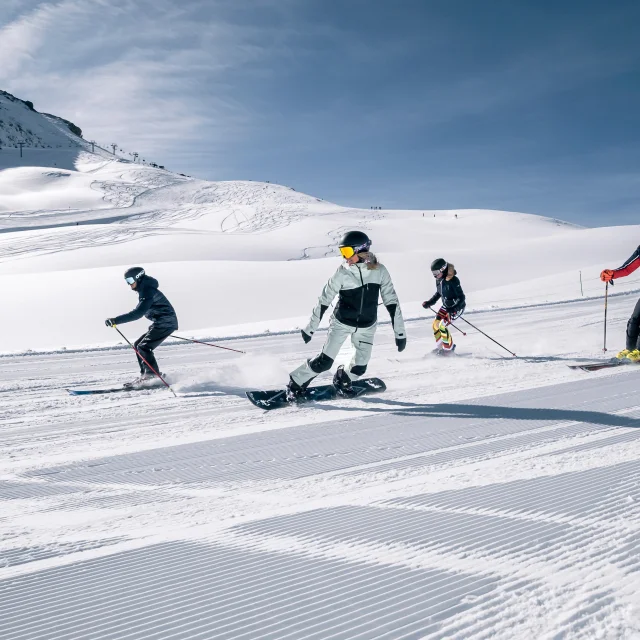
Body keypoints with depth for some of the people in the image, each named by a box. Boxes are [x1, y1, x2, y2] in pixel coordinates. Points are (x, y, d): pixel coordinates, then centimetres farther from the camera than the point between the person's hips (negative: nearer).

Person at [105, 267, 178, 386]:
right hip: (160, 323, 11)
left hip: (165, 322, -11)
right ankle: (146, 375, 9)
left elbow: (138, 313, -29)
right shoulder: (144, 290, 15)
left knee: (143, 347, -15)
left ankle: (154, 376, -15)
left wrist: (116, 320, -33)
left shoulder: (148, 291, -18)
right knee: (138, 345, 9)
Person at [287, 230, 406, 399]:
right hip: (341, 322, -2)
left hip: (367, 326, 2)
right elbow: (324, 301, -8)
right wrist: (310, 328, -4)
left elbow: (391, 301, -7)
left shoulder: (379, 271, -12)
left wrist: (400, 333, -8)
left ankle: (343, 380, 34)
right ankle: (295, 383, 11)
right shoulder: (343, 273, -16)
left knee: (360, 367, 3)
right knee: (324, 362, -8)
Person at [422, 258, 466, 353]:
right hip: (446, 306, 8)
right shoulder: (439, 280, -3)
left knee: (442, 325, -17)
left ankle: (449, 349, 0)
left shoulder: (453, 280, -27)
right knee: (435, 325, 3)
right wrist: (429, 302, 7)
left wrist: (454, 309, -34)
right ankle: (440, 347, 20)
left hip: (457, 307, -8)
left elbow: (461, 297, -24)